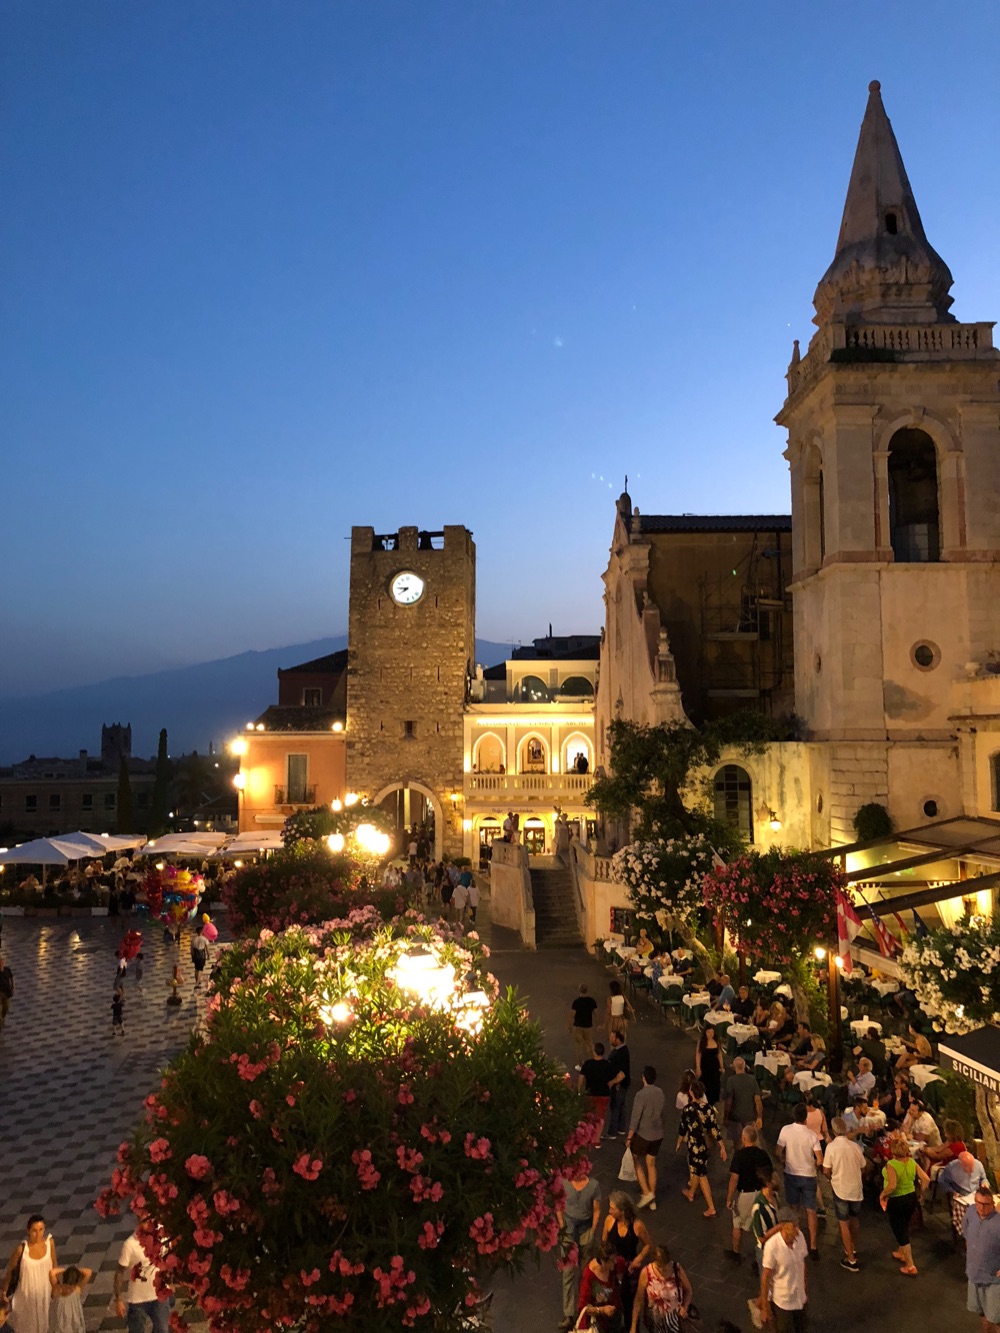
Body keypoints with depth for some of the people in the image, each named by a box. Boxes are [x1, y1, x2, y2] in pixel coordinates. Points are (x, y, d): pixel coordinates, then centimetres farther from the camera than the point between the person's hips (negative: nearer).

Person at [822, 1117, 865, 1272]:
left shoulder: (831, 1146, -16)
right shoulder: (856, 1146, -7)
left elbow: (826, 1171, -13)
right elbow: (862, 1169, 4)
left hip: (840, 1189, -4)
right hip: (856, 1188, 4)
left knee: (844, 1223, 7)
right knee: (854, 1220, 23)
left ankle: (851, 1260, 9)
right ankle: (853, 1250, 39)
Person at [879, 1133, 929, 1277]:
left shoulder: (891, 1164, -27)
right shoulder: (912, 1162, -10)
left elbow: (892, 1186, -37)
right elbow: (926, 1179, -9)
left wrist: (882, 1194, -20)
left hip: (895, 1201, -6)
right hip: (911, 1198, 7)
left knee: (901, 1232, 9)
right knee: (904, 1228, 27)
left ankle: (910, 1266, 15)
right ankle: (902, 1253, 46)